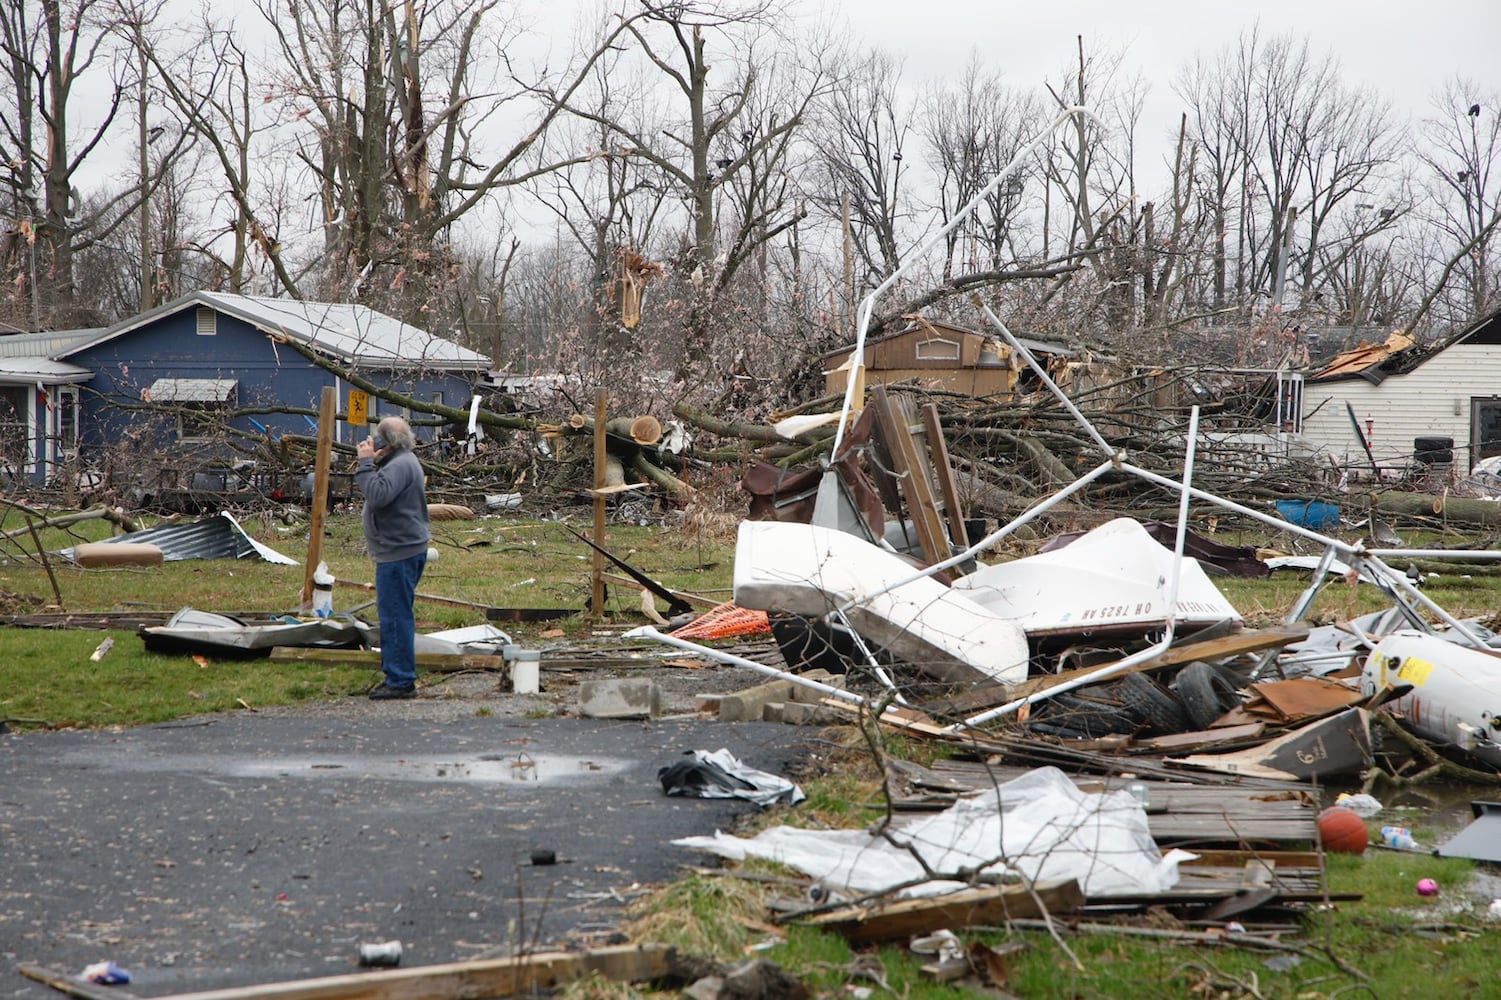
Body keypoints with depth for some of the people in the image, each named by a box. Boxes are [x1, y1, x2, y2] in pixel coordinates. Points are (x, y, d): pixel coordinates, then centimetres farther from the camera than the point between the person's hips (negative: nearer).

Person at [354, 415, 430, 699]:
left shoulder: (400, 465, -18)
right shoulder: (401, 462, 18)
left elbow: (377, 495, -30)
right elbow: (379, 495, 19)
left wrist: (365, 463, -22)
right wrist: (369, 463, 9)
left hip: (399, 553, -12)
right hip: (402, 550, 12)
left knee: (395, 615, -8)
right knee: (394, 615, 17)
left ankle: (401, 681, -6)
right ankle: (396, 676, 24)